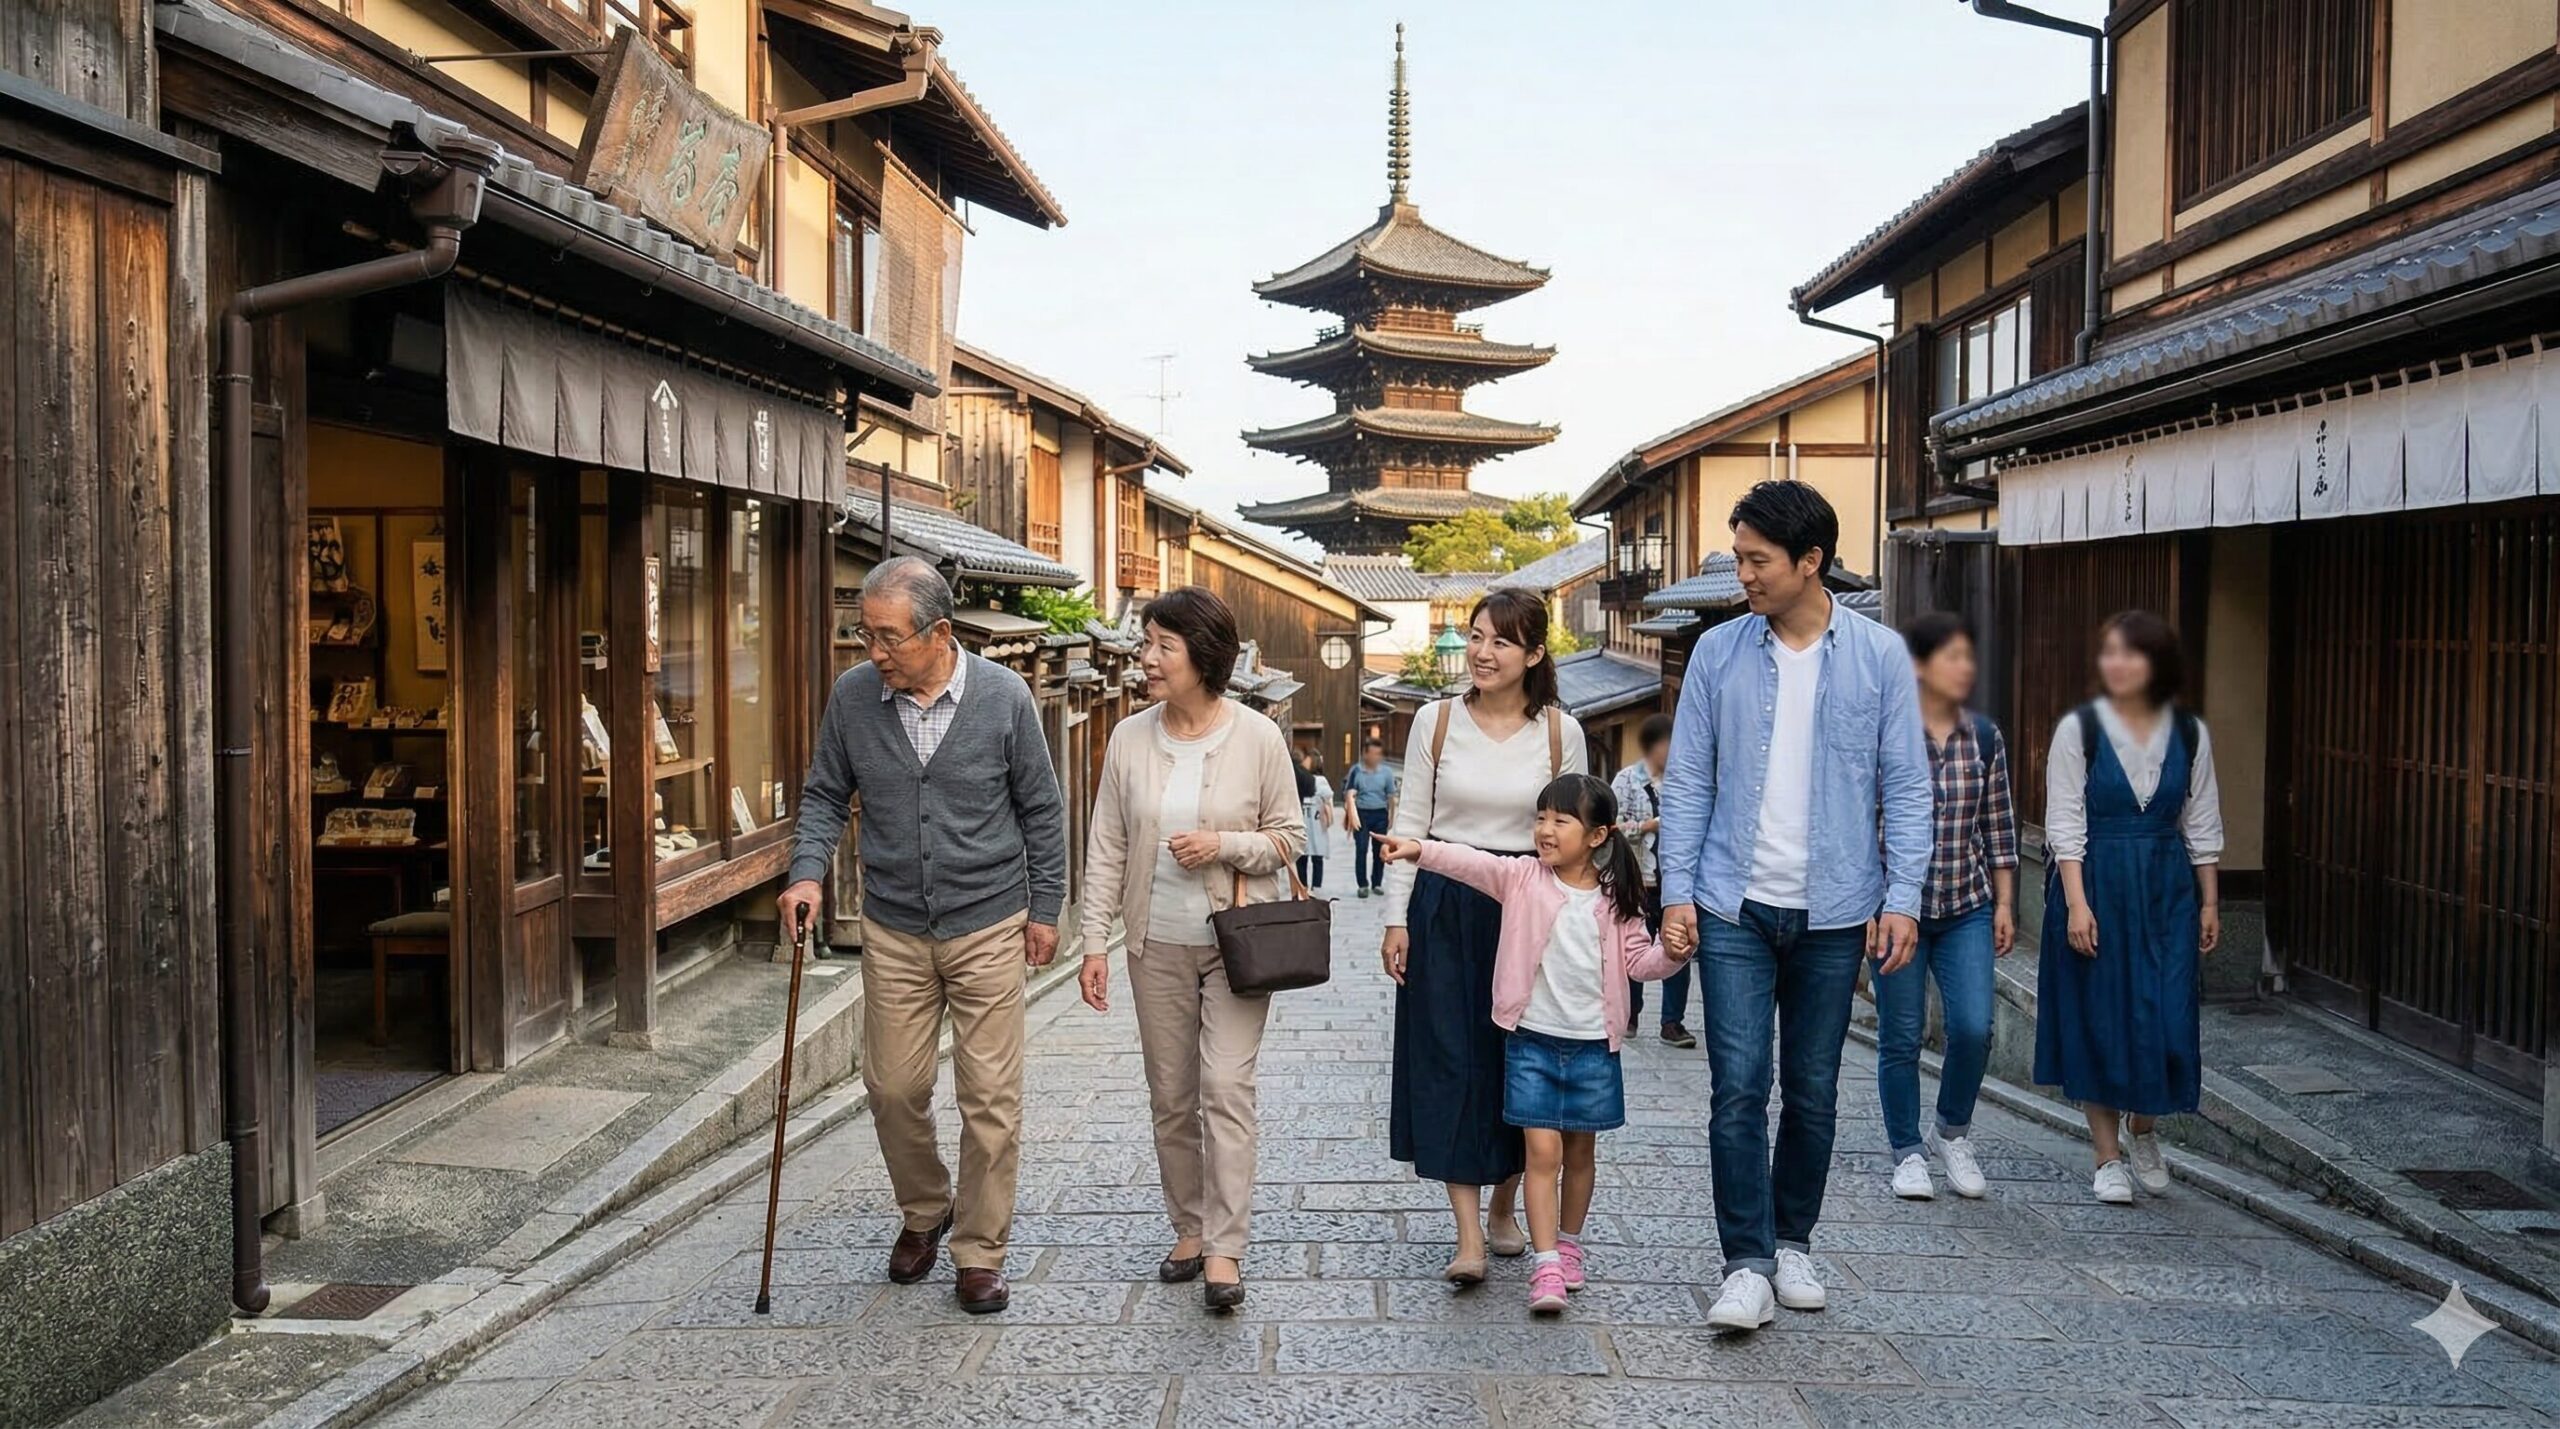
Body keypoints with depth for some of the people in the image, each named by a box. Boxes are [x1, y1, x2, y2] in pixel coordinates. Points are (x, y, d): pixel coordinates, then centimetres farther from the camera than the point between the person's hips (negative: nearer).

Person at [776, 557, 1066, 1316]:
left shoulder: (1003, 697, -9)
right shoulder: (852, 696, -5)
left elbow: (1040, 809, -1)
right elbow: (825, 795, 7)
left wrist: (1045, 908, 0)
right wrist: (808, 871, -9)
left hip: (987, 928, -2)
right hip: (893, 931, 2)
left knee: (990, 1098, 1)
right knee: (893, 1088, 10)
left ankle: (980, 1251, 17)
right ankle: (924, 1213, 37)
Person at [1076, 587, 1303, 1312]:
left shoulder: (1258, 738, -7)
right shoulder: (1130, 739, 0)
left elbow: (1289, 837, -1)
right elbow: (1106, 848, 3)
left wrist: (1224, 845, -19)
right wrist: (1095, 941, -1)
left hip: (1234, 943, -3)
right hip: (1158, 945, 3)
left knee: (1227, 1088, -9)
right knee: (1170, 1095, 11)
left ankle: (1224, 1250, -4)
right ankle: (1188, 1230, 25)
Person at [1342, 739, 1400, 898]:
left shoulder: (1386, 772, 0)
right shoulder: (1356, 770, -4)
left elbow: (1391, 797, 6)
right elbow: (1350, 794, -8)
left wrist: (1391, 818, 6)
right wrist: (1353, 816, -20)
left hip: (1380, 814, 2)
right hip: (1361, 814, -2)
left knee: (1379, 850, 8)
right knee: (1361, 850, -3)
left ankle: (1377, 883, 20)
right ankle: (1363, 885, 4)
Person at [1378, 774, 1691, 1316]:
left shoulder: (1616, 899, 0)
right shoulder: (1522, 878, -3)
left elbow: (1639, 961, 3)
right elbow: (1470, 862, -16)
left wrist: (1672, 954, -17)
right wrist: (1420, 849, -29)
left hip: (1592, 1044, 2)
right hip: (1532, 1040, -2)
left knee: (1581, 1151, 14)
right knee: (1543, 1151, -6)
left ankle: (1568, 1245, 34)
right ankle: (1546, 1266, -3)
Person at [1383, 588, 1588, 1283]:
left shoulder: (1560, 732, -1)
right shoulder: (1437, 722, -1)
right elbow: (1410, 825, 3)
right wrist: (1397, 918, -1)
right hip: (1443, 906, 0)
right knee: (1450, 1061, -4)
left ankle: (1503, 1207, 28)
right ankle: (1469, 1234, -2)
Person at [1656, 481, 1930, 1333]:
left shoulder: (1878, 656, 1)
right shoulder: (1718, 653, 2)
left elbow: (1905, 786, 3)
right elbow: (1686, 782, 4)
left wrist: (1902, 898, -5)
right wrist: (1676, 894, -2)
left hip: (1833, 912, 0)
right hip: (1734, 908, 0)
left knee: (1812, 1093, 11)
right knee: (1738, 1088, -6)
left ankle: (1793, 1243, 28)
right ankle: (1747, 1265, 2)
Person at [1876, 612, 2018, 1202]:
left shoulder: (1985, 737, 5)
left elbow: (1999, 827, 10)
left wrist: (2005, 903, 7)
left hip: (1967, 909, 3)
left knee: (1974, 1027, -7)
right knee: (1901, 1037, 4)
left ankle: (1953, 1131, 19)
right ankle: (1908, 1153, 19)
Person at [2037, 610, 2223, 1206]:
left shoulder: (2189, 733, 4)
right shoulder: (2079, 728, -5)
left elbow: (2202, 826, 11)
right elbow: (2065, 824, -7)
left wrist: (2209, 902, 9)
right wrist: (2076, 903, -14)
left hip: (2166, 890, 2)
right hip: (2095, 887, -2)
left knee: (2167, 1020, -2)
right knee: (2098, 1020, 2)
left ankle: (2144, 1128, 25)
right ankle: (2108, 1157, 16)